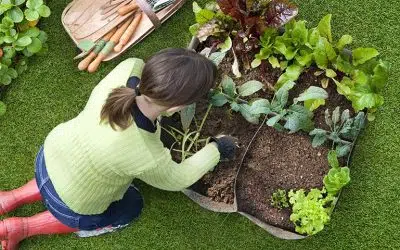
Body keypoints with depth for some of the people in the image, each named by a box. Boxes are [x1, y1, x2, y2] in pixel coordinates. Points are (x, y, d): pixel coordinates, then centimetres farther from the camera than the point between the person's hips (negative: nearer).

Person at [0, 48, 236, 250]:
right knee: (130, 206, 26)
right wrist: (216, 149, -2)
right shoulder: (148, 159, -40)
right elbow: (177, 179, -16)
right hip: (70, 202, -5)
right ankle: (22, 227, 23)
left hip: (51, 155, 5)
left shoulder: (129, 68, -30)